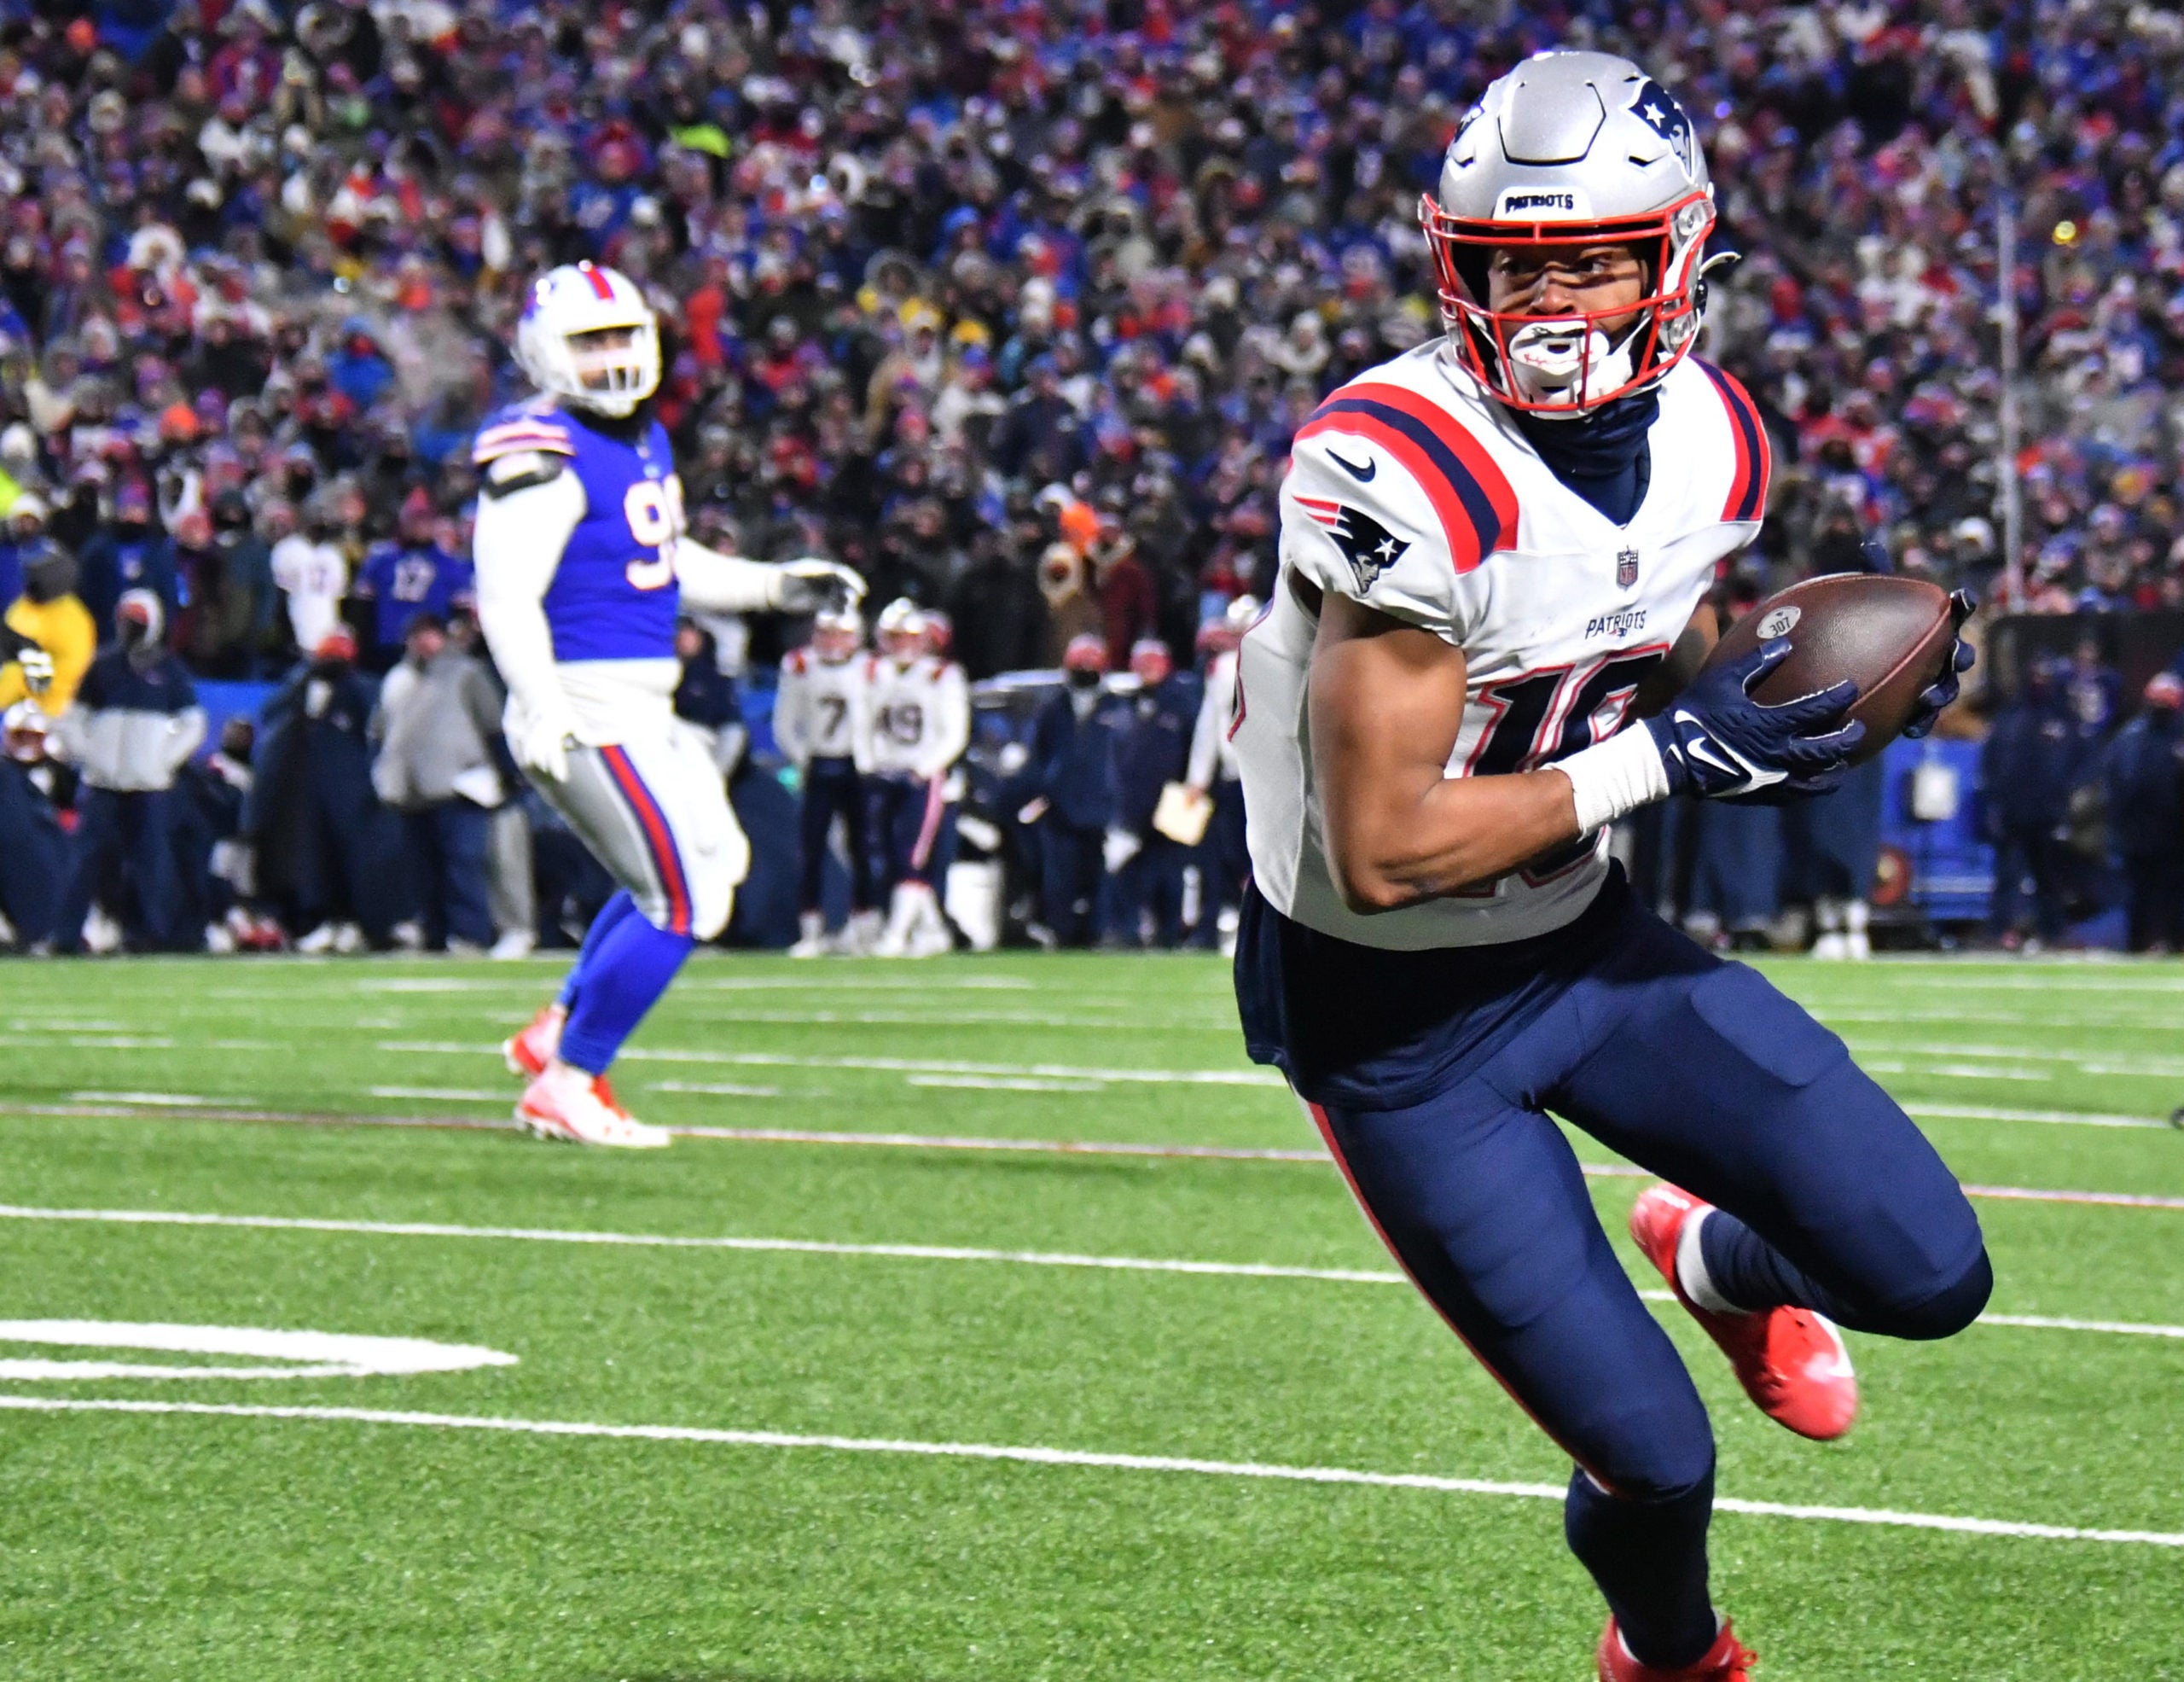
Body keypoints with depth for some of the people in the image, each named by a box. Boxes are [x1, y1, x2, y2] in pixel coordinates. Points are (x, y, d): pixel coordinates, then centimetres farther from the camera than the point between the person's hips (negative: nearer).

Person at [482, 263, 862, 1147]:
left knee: (716, 858, 22)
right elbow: (507, 595, -23)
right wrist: (542, 715, -31)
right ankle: (564, 1085, 0)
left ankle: (558, 1032, 25)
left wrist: (774, 586, 22)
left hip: (642, 708, 10)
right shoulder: (545, 454, -16)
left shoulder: (644, 440, 13)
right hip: (586, 707, -10)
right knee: (682, 901, -8)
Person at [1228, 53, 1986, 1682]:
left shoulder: (1708, 441, -6)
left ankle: (1721, 1264, 32)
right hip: (1395, 1012, -6)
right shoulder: (1402, 475, -30)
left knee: (1931, 1276, -3)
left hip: (1585, 937, 6)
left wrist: (1798, 704, -8)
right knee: (1658, 1459, -5)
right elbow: (1383, 852, -29)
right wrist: (1663, 758, -28)